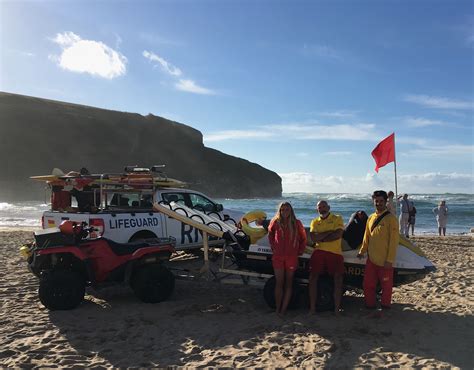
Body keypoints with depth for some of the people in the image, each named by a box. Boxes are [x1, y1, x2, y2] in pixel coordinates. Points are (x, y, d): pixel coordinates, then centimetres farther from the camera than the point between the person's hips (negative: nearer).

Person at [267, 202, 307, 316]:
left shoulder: (296, 223, -1)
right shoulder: (275, 222, 1)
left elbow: (303, 237, 11)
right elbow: (270, 234, 20)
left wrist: (300, 250, 4)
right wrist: (273, 246, 11)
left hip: (292, 257, 0)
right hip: (278, 256, 0)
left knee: (288, 283, 4)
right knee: (279, 282, 2)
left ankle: (283, 309, 9)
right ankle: (277, 308, 9)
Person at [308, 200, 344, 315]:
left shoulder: (337, 219, 4)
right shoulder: (315, 222, 12)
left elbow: (338, 235, -12)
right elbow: (313, 238, -4)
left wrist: (320, 238, -7)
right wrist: (329, 232, -10)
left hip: (335, 253, -2)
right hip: (319, 252, 2)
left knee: (338, 279, -1)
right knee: (313, 277, -1)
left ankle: (337, 308, 8)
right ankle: (312, 307, 8)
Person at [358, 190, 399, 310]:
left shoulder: (391, 218, -9)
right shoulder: (371, 218, 10)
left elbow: (393, 241, -12)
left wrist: (390, 260, -15)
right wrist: (362, 251, 19)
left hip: (385, 261, -6)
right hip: (371, 259, 6)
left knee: (386, 286, 7)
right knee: (368, 285, 12)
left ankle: (385, 307, 24)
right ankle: (370, 306, 28)